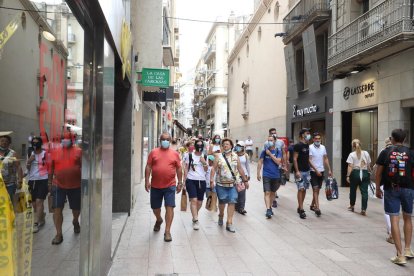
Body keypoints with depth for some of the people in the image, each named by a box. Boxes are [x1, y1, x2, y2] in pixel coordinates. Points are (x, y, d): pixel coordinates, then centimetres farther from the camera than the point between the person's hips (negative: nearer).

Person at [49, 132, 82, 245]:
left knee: (76, 208, 14)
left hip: (75, 186, 0)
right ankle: (59, 234, 3)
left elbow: (83, 167, 0)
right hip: (59, 185, 1)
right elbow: (51, 168, 9)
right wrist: (50, 182, 8)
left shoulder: (78, 152, -2)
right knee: (57, 209, -5)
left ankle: (75, 221, 46)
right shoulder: (55, 152, 3)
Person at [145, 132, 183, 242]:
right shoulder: (154, 152, 3)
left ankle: (167, 231, 2)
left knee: (169, 207, -6)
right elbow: (148, 167, 2)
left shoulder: (175, 154, 3)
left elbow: (179, 168, 7)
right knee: (155, 207, 16)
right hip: (155, 186, 2)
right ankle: (159, 220, 47)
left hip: (170, 186, -1)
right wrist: (147, 180, -6)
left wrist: (180, 182, 4)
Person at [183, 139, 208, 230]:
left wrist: (204, 163, -8)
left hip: (202, 181, 3)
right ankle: (195, 220, -11)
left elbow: (206, 170, 11)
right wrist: (185, 180, 0)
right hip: (191, 180, -3)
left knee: (199, 202, 10)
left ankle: (195, 215, 34)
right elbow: (186, 168, 4)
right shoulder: (189, 155, 1)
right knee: (193, 200, -15)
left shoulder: (204, 157, 9)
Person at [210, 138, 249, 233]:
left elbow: (240, 169, 11)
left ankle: (229, 223, -1)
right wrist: (211, 180, -11)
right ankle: (221, 215, 39)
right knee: (222, 201, 11)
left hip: (233, 184, 1)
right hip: (221, 184, -1)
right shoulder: (218, 156, 1)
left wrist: (245, 180, 11)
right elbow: (214, 169, -3)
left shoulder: (235, 156, 6)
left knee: (232, 202, -6)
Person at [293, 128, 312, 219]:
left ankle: (299, 207, 20)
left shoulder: (307, 145, 11)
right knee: (301, 189, -8)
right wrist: (297, 171, -19)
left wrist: (310, 168, 14)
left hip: (307, 171, 8)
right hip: (300, 171, -8)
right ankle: (301, 210, -6)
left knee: (304, 189, 10)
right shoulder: (298, 145, -11)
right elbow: (294, 159, -13)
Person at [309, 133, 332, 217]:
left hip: (321, 171, 6)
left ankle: (312, 205, 26)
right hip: (313, 171, -6)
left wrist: (329, 170, 5)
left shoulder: (323, 147, 7)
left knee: (317, 189, 12)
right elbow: (309, 160, -13)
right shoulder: (310, 147, -10)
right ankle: (317, 208, -12)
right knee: (315, 189, -9)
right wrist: (316, 170, -17)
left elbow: (326, 159, 12)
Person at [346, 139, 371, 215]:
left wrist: (348, 176, -11)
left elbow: (350, 166, -12)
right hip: (365, 173, 2)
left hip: (355, 173, -2)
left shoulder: (352, 154, -6)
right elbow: (369, 165, 7)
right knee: (364, 191, 2)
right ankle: (364, 209, -2)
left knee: (353, 190, 15)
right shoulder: (366, 153, 5)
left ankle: (352, 206, 31)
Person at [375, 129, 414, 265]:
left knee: (394, 220, -1)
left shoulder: (385, 153, 0)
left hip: (390, 189, -1)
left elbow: (378, 173, 0)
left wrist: (378, 189, 9)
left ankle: (400, 255, -2)